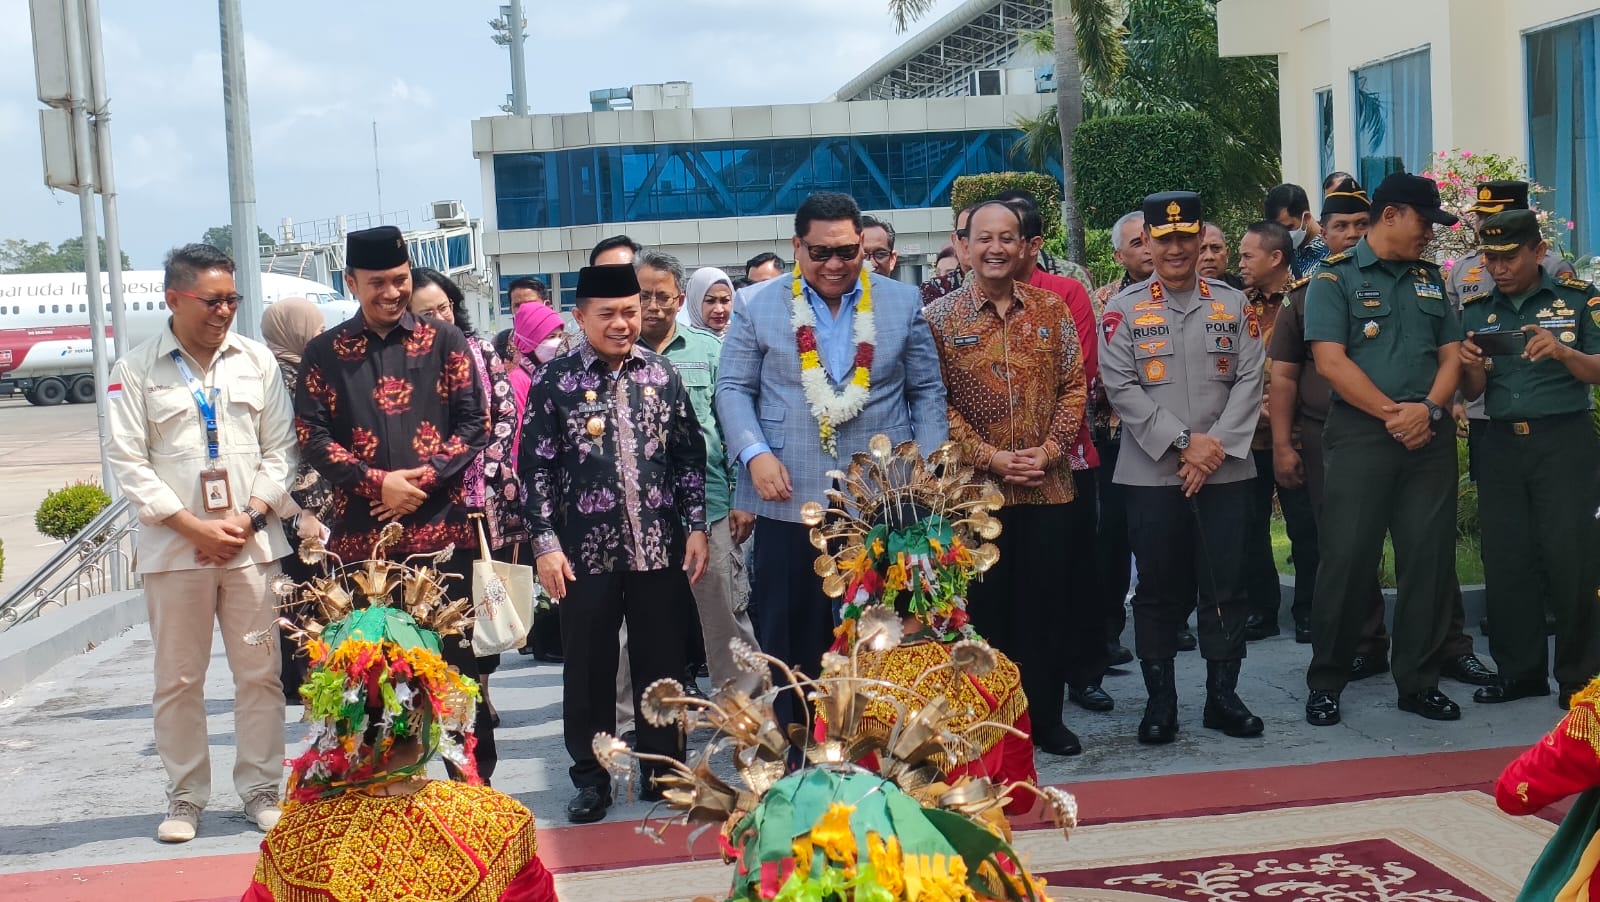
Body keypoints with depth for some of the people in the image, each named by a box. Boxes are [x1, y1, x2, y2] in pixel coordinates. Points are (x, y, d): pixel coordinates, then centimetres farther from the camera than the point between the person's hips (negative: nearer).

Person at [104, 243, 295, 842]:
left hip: (251, 541, 2)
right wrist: (193, 526, -9)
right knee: (178, 679, 5)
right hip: (174, 546, -1)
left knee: (260, 673, 4)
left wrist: (251, 517, -6)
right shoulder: (136, 371, 1)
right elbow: (127, 462, -3)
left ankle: (260, 789, 16)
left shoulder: (257, 360, 8)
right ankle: (185, 797, 17)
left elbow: (280, 448, 8)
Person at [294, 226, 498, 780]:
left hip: (442, 525, -1)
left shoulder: (445, 341, 7)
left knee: (457, 655, 2)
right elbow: (311, 436, 1)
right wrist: (378, 483, -11)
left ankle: (476, 779, 14)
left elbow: (474, 423, 3)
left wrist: (423, 480, -11)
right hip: (360, 532, 1)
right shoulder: (325, 352, 7)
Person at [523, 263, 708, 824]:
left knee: (662, 665, 10)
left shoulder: (662, 374, 4)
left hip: (659, 548, 2)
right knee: (589, 669, 8)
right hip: (586, 553, -2)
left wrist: (695, 527, 2)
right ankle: (590, 778, 23)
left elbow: (690, 456, 8)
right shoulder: (554, 381, -3)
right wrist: (546, 543, -8)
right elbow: (537, 467, -2)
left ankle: (665, 767, 26)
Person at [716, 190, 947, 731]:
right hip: (790, 501, -1)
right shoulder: (756, 306, 5)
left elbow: (928, 391, 9)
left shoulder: (902, 302, 8)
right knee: (788, 636, 4)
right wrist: (755, 453, -12)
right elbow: (733, 389, 4)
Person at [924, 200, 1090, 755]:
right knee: (985, 606, 5)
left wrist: (1051, 448, -8)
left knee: (1046, 605, 8)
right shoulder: (940, 318, -1)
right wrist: (989, 457, -13)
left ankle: (1046, 717, 20)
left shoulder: (1051, 310, 7)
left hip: (1049, 486, 2)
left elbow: (1074, 386, 6)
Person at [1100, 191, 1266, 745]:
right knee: (1158, 591, 4)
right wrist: (1183, 444, -13)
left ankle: (1223, 696, 17)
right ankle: (1160, 702, 14)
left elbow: (1250, 381, 2)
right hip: (1151, 473, -2)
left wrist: (1216, 446, -11)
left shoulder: (1233, 305, 9)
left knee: (1226, 588, 5)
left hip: (1226, 471, 2)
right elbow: (1121, 387, -6)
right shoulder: (1124, 310, 3)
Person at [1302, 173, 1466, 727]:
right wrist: (1392, 412, -14)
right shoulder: (1334, 279, -1)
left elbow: (1451, 355, 11)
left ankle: (1419, 681, 16)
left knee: (1429, 559, 5)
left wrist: (1429, 408, -8)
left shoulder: (1430, 280, 15)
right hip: (1360, 436, -5)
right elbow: (1331, 361, -11)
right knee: (1346, 558, -3)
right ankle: (1326, 682, 8)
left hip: (1429, 437, 5)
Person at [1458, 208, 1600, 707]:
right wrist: (1471, 366, -11)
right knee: (1505, 562, 5)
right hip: (1501, 446, 4)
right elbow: (1472, 392, 11)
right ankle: (1520, 671, 16)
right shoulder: (1475, 309, 10)